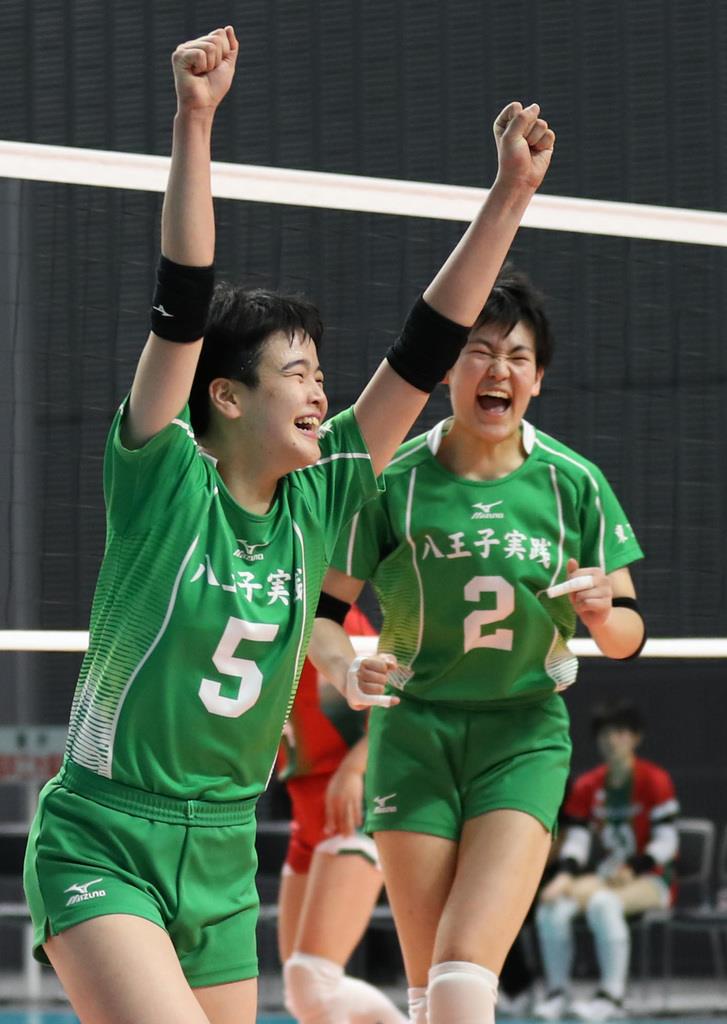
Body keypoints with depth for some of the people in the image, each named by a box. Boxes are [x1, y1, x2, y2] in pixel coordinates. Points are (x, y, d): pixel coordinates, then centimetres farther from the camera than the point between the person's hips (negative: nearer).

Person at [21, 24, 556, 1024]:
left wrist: (510, 194, -3)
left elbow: (424, 351, 2)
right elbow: (182, 309, -20)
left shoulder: (318, 499, 4)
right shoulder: (163, 483, -9)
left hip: (223, 863, 6)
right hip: (100, 850, -6)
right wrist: (194, 124, -30)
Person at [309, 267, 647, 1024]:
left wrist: (602, 615, -21)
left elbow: (628, 633, 2)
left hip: (524, 739, 0)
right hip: (414, 732, 0)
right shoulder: (394, 480, -5)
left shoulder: (573, 483, -3)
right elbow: (323, 609, 2)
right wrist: (346, 671, -19)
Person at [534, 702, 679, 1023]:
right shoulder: (587, 786, 9)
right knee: (552, 905, -23)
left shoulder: (654, 780, -6)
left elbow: (665, 841, -11)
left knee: (603, 903, -38)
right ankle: (556, 992, -13)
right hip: (607, 875, 5)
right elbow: (576, 840, 4)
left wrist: (632, 869, -24)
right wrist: (565, 875, -15)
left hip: (650, 879, -5)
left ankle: (612, 996, -33)